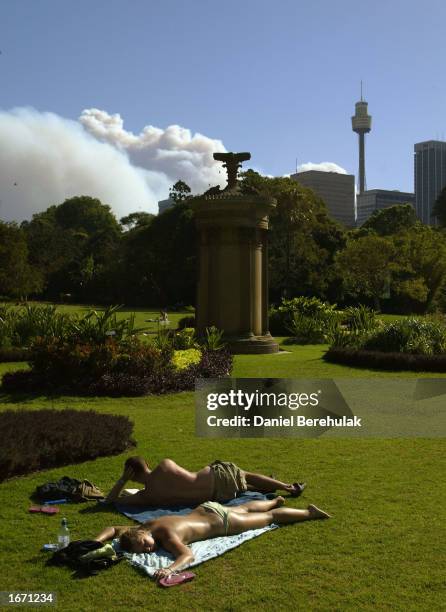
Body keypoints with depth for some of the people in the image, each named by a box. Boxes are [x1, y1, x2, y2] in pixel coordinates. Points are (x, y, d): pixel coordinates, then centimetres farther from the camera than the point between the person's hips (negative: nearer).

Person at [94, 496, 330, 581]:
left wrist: (169, 569, -65)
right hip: (205, 509, 7)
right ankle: (275, 501, 60)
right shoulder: (145, 526, -15)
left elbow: (188, 555, -50)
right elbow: (112, 529, -4)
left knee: (269, 517, 13)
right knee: (246, 509, 34)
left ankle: (309, 512, 31)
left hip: (220, 521, -7)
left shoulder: (167, 535, -36)